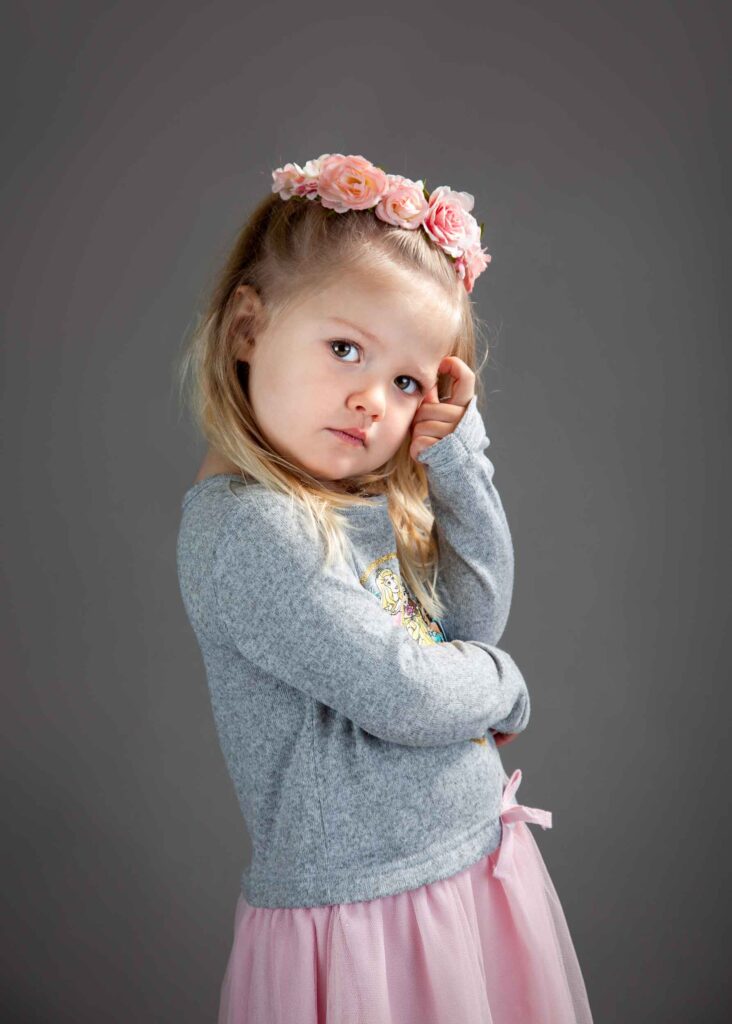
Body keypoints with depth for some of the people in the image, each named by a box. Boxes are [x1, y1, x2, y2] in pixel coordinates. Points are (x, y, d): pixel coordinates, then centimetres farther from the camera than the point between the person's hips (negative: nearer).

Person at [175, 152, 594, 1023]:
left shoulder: (364, 501, 3)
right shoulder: (245, 525, -23)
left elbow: (479, 615, 1)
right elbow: (402, 696, -24)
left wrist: (458, 448, -5)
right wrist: (503, 683, -3)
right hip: (358, 907, -8)